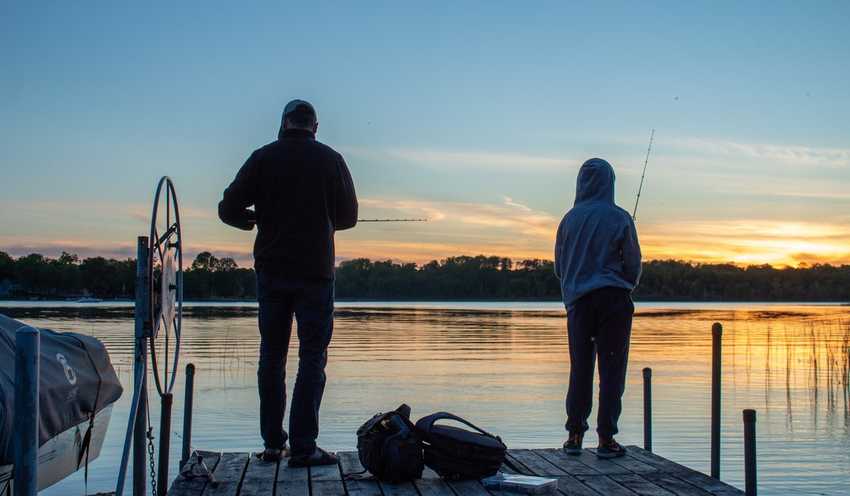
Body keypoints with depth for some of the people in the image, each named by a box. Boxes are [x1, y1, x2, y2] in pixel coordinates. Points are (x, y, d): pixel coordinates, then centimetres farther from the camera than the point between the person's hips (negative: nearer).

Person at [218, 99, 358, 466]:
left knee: (272, 356, 11)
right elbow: (348, 217, 5)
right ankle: (303, 446, -4)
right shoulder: (330, 160, 0)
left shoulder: (263, 158, 2)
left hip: (270, 270, 2)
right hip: (314, 271, -2)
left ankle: (273, 443, 14)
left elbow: (228, 209, -3)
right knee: (312, 356, 1)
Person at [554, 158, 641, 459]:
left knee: (580, 368, 8)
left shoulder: (570, 219, 5)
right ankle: (605, 439, 0)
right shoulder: (619, 218, -4)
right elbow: (633, 263, 1)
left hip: (578, 300, 3)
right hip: (614, 299, -3)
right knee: (611, 369, 1)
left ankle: (575, 437, 10)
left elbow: (559, 266, 10)